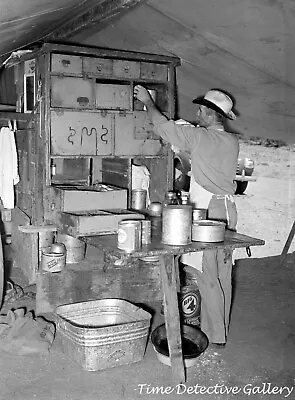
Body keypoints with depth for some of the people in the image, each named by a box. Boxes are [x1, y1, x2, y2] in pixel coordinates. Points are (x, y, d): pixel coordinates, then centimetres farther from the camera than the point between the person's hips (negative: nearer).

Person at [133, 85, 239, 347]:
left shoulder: (200, 137, -12)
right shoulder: (232, 142, 7)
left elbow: (164, 126, -4)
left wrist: (148, 101, 11)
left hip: (208, 213, -7)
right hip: (228, 210, 8)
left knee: (208, 278, 0)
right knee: (222, 276, 14)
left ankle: (215, 336, 8)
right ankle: (220, 330, 26)